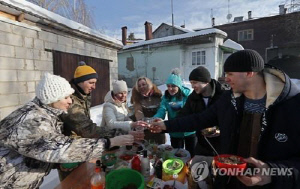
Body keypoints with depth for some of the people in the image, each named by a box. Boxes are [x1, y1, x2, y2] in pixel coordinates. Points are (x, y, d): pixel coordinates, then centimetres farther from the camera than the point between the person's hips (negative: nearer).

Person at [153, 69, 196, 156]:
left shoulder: (188, 94, -13)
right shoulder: (166, 97, -7)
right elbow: (161, 111, -17)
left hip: (190, 131, -1)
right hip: (175, 133, 2)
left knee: (192, 156, 17)